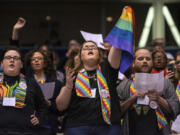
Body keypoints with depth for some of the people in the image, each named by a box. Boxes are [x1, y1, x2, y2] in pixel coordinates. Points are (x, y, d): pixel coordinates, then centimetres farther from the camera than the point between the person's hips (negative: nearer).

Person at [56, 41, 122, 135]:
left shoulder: (106, 69, 13)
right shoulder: (73, 76, 12)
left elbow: (116, 49, -2)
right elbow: (60, 106, 6)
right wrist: (68, 86, -9)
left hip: (108, 127, 0)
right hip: (77, 127, 0)